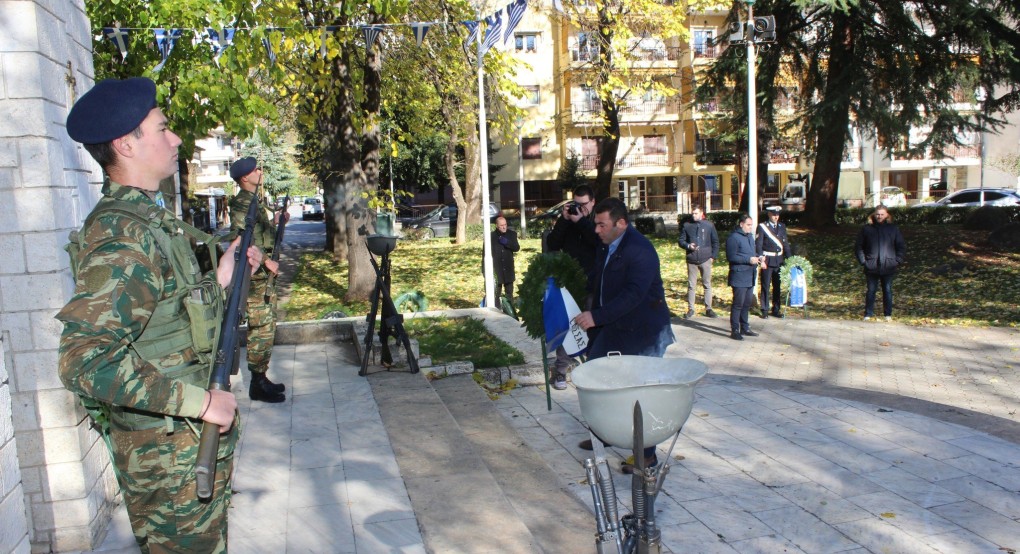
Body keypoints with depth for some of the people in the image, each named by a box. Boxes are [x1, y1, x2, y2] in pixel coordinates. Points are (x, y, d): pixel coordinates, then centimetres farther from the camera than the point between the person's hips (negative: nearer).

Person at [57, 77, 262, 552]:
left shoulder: (149, 219, 9)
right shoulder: (122, 236, -22)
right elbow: (85, 360, -30)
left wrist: (220, 277, 7)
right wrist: (200, 401, -27)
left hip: (191, 440, 9)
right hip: (169, 451, -9)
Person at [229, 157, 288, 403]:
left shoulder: (253, 201, 17)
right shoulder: (241, 203, -14)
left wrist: (275, 222, 13)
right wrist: (266, 261, -21)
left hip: (264, 274, 10)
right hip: (255, 274, -10)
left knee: (267, 326, 14)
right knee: (261, 328, -7)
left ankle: (261, 378, 23)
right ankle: (258, 385, -1)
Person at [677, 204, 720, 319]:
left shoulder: (709, 225, 2)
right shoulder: (687, 225, 2)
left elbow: (715, 242, 8)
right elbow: (680, 240, 7)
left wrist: (713, 256, 1)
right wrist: (688, 246, -12)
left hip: (705, 260, 0)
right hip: (691, 260, 0)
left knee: (707, 285, 6)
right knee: (691, 286, 5)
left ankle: (708, 308, 14)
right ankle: (690, 309, 13)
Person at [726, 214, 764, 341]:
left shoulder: (750, 236, 15)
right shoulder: (733, 237, -13)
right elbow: (731, 257, -19)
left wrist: (758, 257, 5)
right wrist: (749, 260, -21)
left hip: (750, 276, 9)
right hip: (739, 277, -9)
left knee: (747, 304, 14)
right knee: (738, 304, -4)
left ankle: (745, 328, 24)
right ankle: (734, 330, 2)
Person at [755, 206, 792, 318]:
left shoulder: (782, 226, 9)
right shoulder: (762, 227, -6)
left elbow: (785, 243, 13)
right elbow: (758, 245, -10)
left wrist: (789, 258, 7)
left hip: (779, 260, 5)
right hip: (767, 261, -5)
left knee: (778, 286, 11)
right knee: (765, 287, 1)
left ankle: (776, 309, 21)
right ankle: (764, 311, 8)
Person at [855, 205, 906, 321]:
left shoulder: (894, 229, 6)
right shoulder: (866, 229, 4)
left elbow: (901, 246, 10)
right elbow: (858, 246, 8)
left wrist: (898, 261, -1)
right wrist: (863, 261, -1)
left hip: (888, 267, 0)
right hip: (871, 267, 0)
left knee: (887, 290, 7)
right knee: (871, 290, 4)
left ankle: (888, 314, 16)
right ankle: (868, 314, 11)